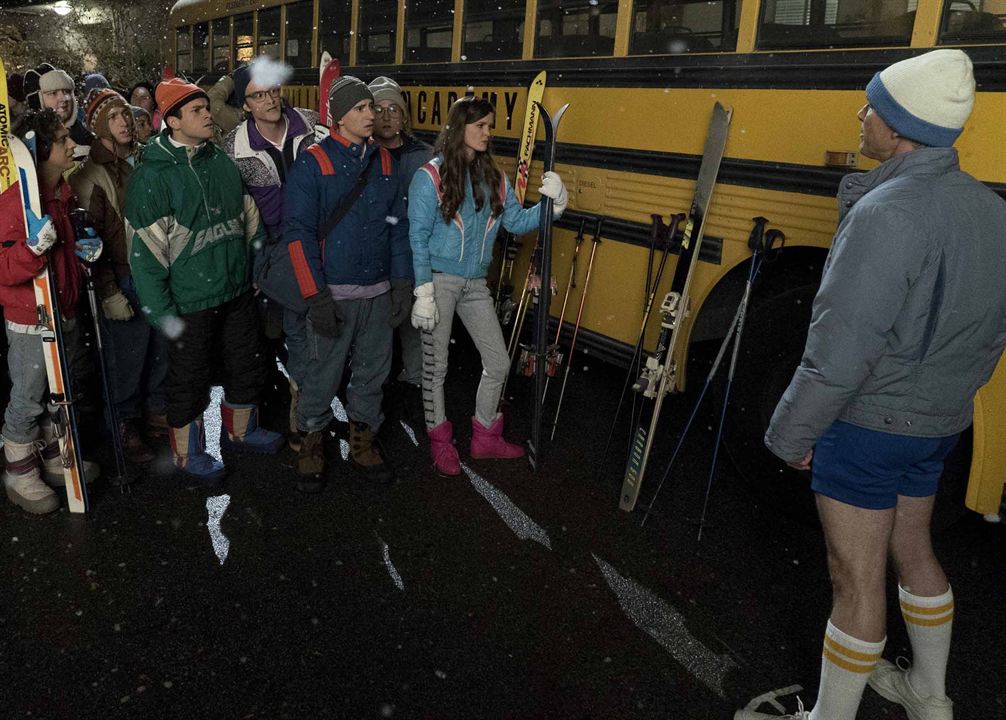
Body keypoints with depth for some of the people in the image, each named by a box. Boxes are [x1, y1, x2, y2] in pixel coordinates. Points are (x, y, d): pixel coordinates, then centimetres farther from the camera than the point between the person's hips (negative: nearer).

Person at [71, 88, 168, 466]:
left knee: (161, 348, 13)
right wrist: (108, 292, -14)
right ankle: (126, 426, 20)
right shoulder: (91, 174, -9)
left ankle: (157, 410, 33)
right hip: (124, 279, -6)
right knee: (128, 356, 2)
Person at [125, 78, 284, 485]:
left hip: (237, 292, 6)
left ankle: (240, 430, 41)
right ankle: (188, 452, 30)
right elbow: (146, 252, -14)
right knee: (190, 379, 9)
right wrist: (161, 310, -15)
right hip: (190, 302, -6)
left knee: (248, 365, 18)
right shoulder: (152, 175, -14)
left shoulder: (221, 161, 5)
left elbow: (249, 220, 14)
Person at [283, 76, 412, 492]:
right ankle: (311, 445, 25)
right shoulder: (312, 163, -6)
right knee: (322, 374, 5)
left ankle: (363, 442, 31)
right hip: (333, 294, -4)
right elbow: (298, 233, -10)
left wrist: (401, 284, 5)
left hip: (378, 293, 5)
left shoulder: (384, 161, 9)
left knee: (373, 371, 13)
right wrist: (317, 297, -15)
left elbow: (399, 227, 11)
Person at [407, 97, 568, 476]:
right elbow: (418, 239, -10)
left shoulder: (493, 177, 7)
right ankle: (440, 441, 25)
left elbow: (517, 222, 3)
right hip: (440, 280, -5)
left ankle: (485, 437, 28)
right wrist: (423, 293, -14)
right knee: (435, 366, 5)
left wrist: (552, 203, -12)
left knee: (498, 363, 9)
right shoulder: (430, 177, -9)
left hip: (475, 284, 6)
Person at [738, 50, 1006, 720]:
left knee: (858, 582, 4)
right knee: (913, 550, 25)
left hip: (866, 426, -9)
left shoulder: (888, 214, -24)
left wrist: (792, 434, -15)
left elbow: (839, 350, -26)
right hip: (939, 424, 9)